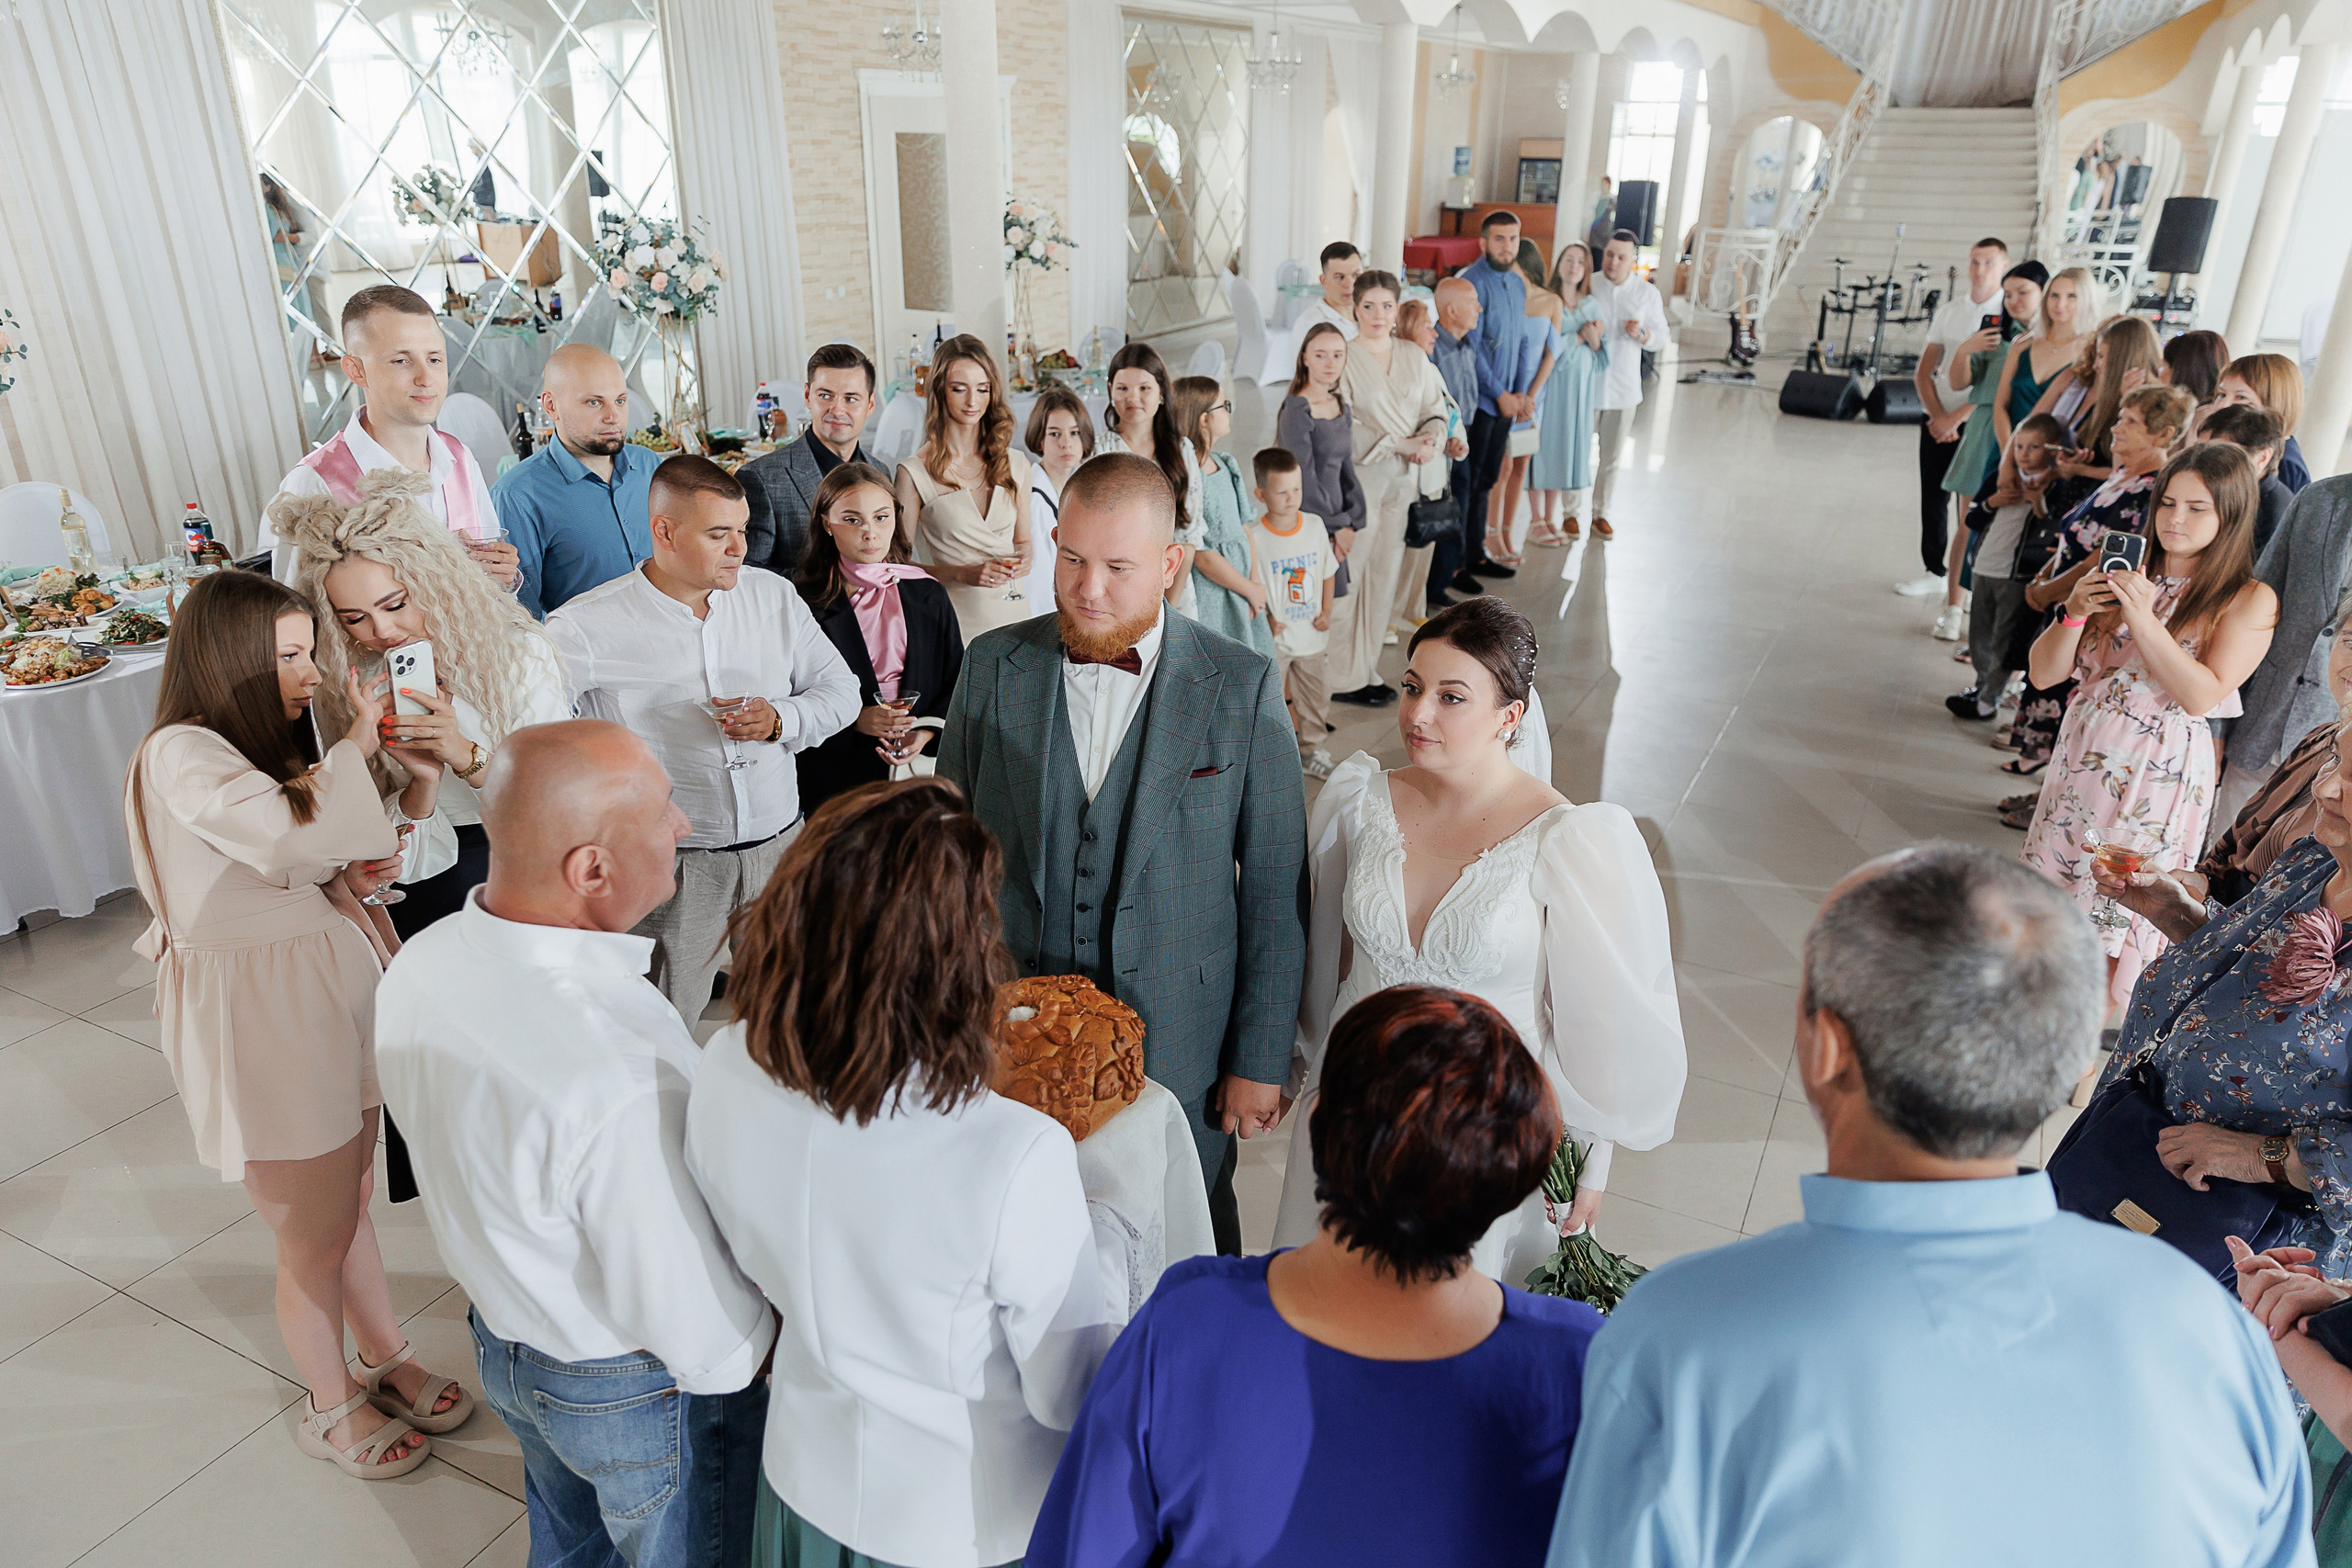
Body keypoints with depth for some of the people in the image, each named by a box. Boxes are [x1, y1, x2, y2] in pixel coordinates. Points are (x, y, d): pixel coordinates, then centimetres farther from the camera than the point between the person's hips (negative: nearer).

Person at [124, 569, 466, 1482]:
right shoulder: (181, 755, -20)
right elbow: (292, 836, -37)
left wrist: (353, 874, -3)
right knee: (316, 1238, 10)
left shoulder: (265, 743, 9)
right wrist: (358, 741, -21)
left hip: (328, 989, 8)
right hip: (262, 1021, -8)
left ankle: (387, 1362, 40)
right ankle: (332, 1408, 32)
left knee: (352, 1204, 22)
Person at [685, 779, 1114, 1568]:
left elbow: (742, 1259, -3)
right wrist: (1099, 1223, -8)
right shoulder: (1021, 1161, -39)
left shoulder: (725, 1073, -23)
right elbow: (1067, 1398, -23)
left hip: (808, 1477, 4)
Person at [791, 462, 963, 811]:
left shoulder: (927, 594, 6)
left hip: (922, 767, 2)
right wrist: (854, 720, -16)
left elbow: (956, 681, 8)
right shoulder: (804, 601, -3)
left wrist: (926, 733, -8)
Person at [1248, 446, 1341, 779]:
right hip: (1274, 638, -4)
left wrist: (1326, 611, 0)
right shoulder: (1255, 537, -15)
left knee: (1315, 696, 17)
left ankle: (1312, 749, 36)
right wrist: (1266, 620, -16)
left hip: (1311, 633, 4)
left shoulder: (1315, 526, -1)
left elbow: (1328, 572, 8)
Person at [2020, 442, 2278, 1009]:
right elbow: (2044, 673, 0)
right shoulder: (2121, 575, 5)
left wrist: (2144, 619, -23)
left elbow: (2203, 695, -17)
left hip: (2162, 772, -4)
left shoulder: (2250, 600, -4)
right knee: (2054, 889, 10)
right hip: (2083, 754, 4)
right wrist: (2075, 614, -17)